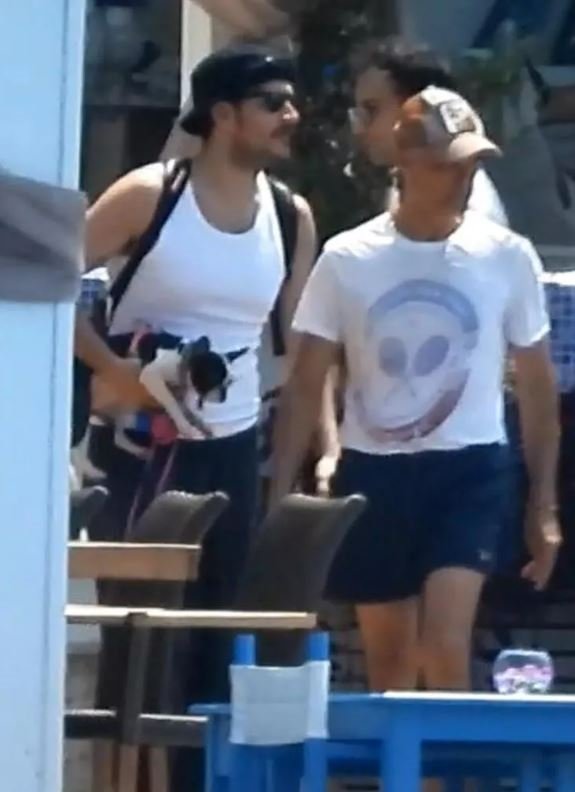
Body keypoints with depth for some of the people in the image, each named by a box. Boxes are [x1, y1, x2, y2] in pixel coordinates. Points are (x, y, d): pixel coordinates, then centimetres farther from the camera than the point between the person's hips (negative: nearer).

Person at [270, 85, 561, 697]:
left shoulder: (507, 257, -2)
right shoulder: (347, 260, -3)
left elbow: (536, 384, 7)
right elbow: (306, 386, 2)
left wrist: (544, 504, 5)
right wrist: (279, 498, -5)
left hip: (467, 469, -1)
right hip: (372, 471, 1)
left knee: (444, 647, -17)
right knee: (388, 659, 9)